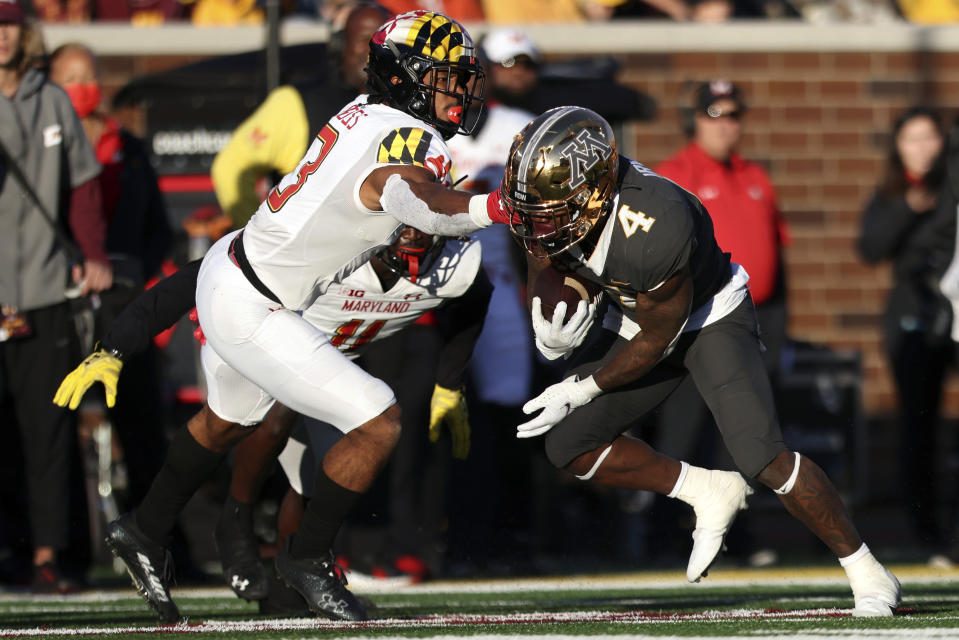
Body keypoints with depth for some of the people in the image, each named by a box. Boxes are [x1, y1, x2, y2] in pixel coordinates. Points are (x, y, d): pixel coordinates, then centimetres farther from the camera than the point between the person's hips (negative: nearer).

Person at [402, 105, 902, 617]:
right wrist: (550, 334, -28)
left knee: (762, 457, -19)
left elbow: (657, 339, -24)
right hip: (632, 319, 7)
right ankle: (707, 494, 14)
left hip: (709, 317, -7)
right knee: (569, 447, -1)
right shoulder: (550, 194, -21)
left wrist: (581, 390, -17)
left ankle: (866, 573, -4)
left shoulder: (654, 225, -40)